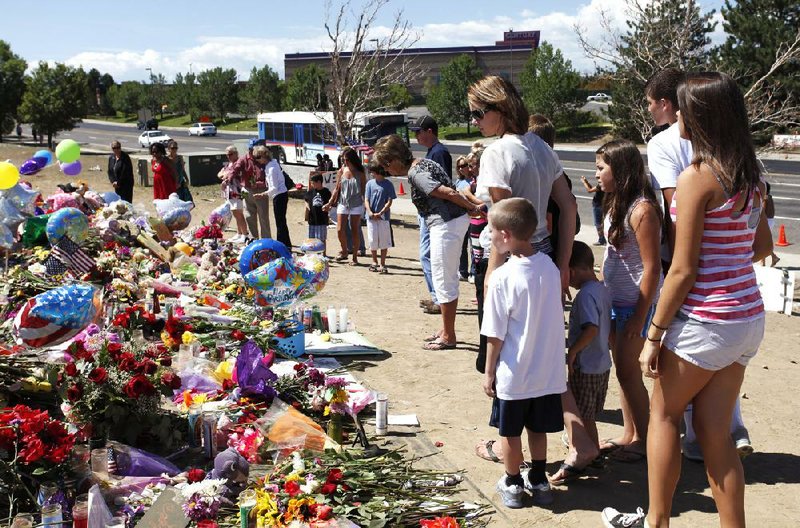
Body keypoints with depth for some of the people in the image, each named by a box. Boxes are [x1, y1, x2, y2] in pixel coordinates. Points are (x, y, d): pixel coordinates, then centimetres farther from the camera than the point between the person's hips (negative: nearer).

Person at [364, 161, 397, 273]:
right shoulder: (370, 183, 6)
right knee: (373, 241, 7)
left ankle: (382, 264, 9)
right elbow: (366, 200, 4)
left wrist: (380, 213, -14)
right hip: (371, 217, 2)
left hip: (384, 217, -2)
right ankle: (374, 262, 25)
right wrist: (370, 212, -13)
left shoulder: (388, 184, -2)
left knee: (384, 242, 1)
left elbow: (389, 202, -4)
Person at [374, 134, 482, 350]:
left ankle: (448, 337, 10)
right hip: (457, 220, 10)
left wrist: (473, 208, -9)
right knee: (449, 278, 18)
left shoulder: (415, 174, -16)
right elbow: (452, 190, 13)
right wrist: (473, 207, 8)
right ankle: (447, 330, 30)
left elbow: (448, 193, -20)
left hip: (446, 225, -10)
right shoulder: (423, 162, 15)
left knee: (443, 280, 0)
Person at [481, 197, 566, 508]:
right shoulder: (550, 266, -5)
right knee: (537, 428, 20)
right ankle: (538, 481, 32)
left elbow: (496, 335, -15)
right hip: (548, 371, 5)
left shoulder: (501, 278, -21)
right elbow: (551, 316, 6)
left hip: (513, 374, -5)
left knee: (510, 432, 14)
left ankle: (513, 485, 28)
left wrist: (489, 372, -3)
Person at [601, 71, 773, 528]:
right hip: (748, 317, 7)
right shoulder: (748, 175, 7)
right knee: (715, 430, 13)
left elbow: (683, 270, -17)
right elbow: (763, 246, 17)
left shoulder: (697, 177, -17)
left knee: (664, 413, 13)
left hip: (705, 319, -7)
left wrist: (654, 336, -11)